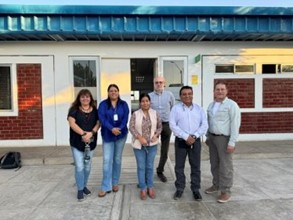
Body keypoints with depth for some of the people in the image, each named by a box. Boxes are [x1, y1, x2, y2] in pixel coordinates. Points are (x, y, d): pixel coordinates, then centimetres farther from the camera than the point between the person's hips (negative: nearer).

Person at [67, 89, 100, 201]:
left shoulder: (94, 110, 7)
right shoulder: (74, 109, -1)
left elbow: (98, 123, 1)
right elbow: (72, 123, -12)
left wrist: (91, 133, -17)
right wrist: (83, 134, -22)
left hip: (90, 142, 3)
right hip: (77, 142, -3)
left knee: (87, 166, 12)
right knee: (79, 167, -2)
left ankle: (84, 186, 31)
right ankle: (80, 190, 12)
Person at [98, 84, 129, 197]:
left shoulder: (123, 104, 4)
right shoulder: (103, 104, -1)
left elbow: (125, 118, -5)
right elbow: (102, 118, -13)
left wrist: (119, 128, -22)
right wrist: (112, 129, -26)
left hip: (121, 134, 2)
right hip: (107, 135, -1)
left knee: (117, 159, 11)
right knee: (107, 160, -5)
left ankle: (115, 183, 24)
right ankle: (106, 187, 3)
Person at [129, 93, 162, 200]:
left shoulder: (155, 113, 0)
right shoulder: (135, 114, -5)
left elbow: (160, 127, 5)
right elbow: (131, 128, -8)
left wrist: (156, 135, -14)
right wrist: (140, 137, -19)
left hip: (152, 144, 1)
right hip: (139, 144, -1)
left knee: (150, 166, 11)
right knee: (141, 167, 7)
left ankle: (150, 187, 26)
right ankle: (143, 189, 20)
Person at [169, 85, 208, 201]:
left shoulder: (199, 108, 6)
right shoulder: (176, 108, -1)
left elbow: (204, 125, 0)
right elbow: (173, 125, -9)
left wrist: (194, 136, -13)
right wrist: (186, 136, -16)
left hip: (195, 141, 2)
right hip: (181, 141, -1)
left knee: (196, 166, 8)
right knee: (179, 166, 7)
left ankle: (196, 189, 22)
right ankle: (179, 188, 22)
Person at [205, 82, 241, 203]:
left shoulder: (231, 105, -12)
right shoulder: (211, 105, 11)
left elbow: (235, 124, -16)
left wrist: (232, 142, -20)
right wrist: (208, 136, 17)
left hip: (224, 138, -7)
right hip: (212, 137, 7)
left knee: (225, 165, 0)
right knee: (214, 163, 16)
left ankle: (226, 191, 12)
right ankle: (216, 185, 31)